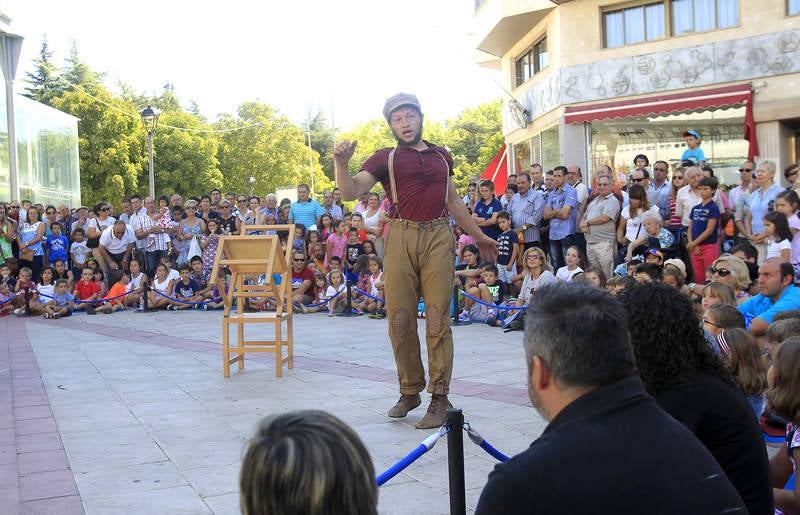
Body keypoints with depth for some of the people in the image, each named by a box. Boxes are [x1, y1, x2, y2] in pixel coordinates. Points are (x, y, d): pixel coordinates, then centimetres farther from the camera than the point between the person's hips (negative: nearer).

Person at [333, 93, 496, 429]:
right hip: (401, 238, -1)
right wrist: (341, 163, -22)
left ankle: (440, 397, 0)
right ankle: (409, 391, 16)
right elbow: (350, 192, -5)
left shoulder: (441, 156, 19)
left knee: (437, 318, -4)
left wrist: (478, 236, 32)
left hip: (438, 238, 1)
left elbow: (454, 202, 28)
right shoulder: (385, 159, 8)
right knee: (400, 319, 2)